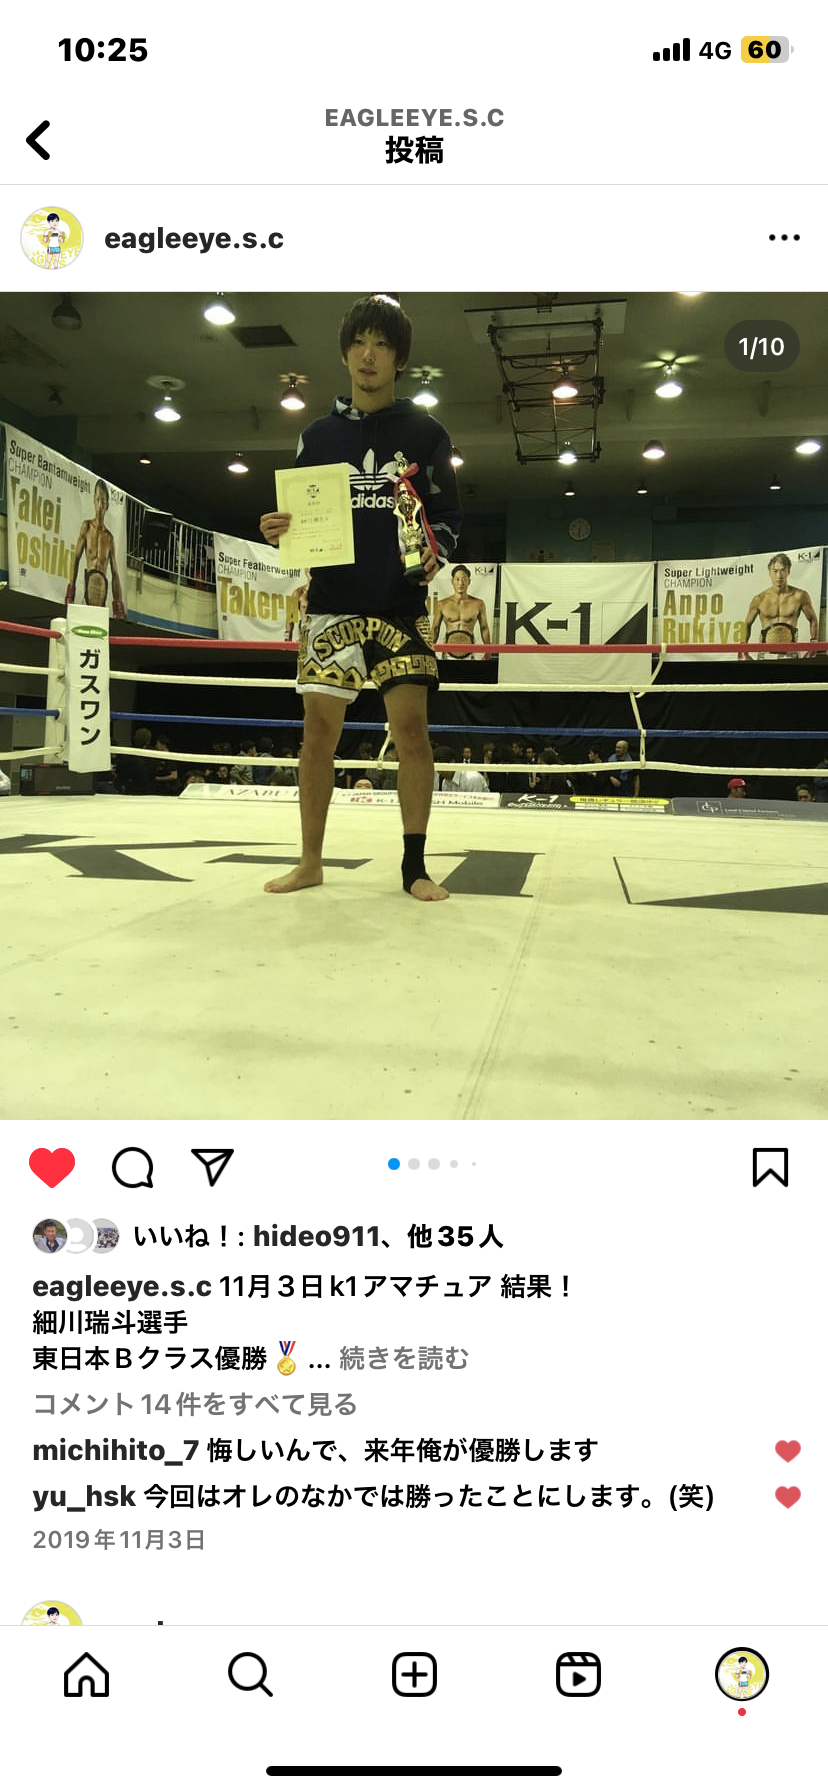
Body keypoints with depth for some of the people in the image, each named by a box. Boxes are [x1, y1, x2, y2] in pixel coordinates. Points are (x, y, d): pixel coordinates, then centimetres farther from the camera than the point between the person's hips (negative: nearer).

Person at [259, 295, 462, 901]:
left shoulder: (425, 433, 7)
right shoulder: (319, 435, 12)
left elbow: (448, 516, 6)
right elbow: (299, 520, 15)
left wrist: (435, 554, -14)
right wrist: (279, 530, -8)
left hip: (402, 607, -2)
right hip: (332, 606, 2)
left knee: (411, 729, -8)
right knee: (319, 730, -1)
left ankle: (415, 866, 1)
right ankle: (311, 862, 10)